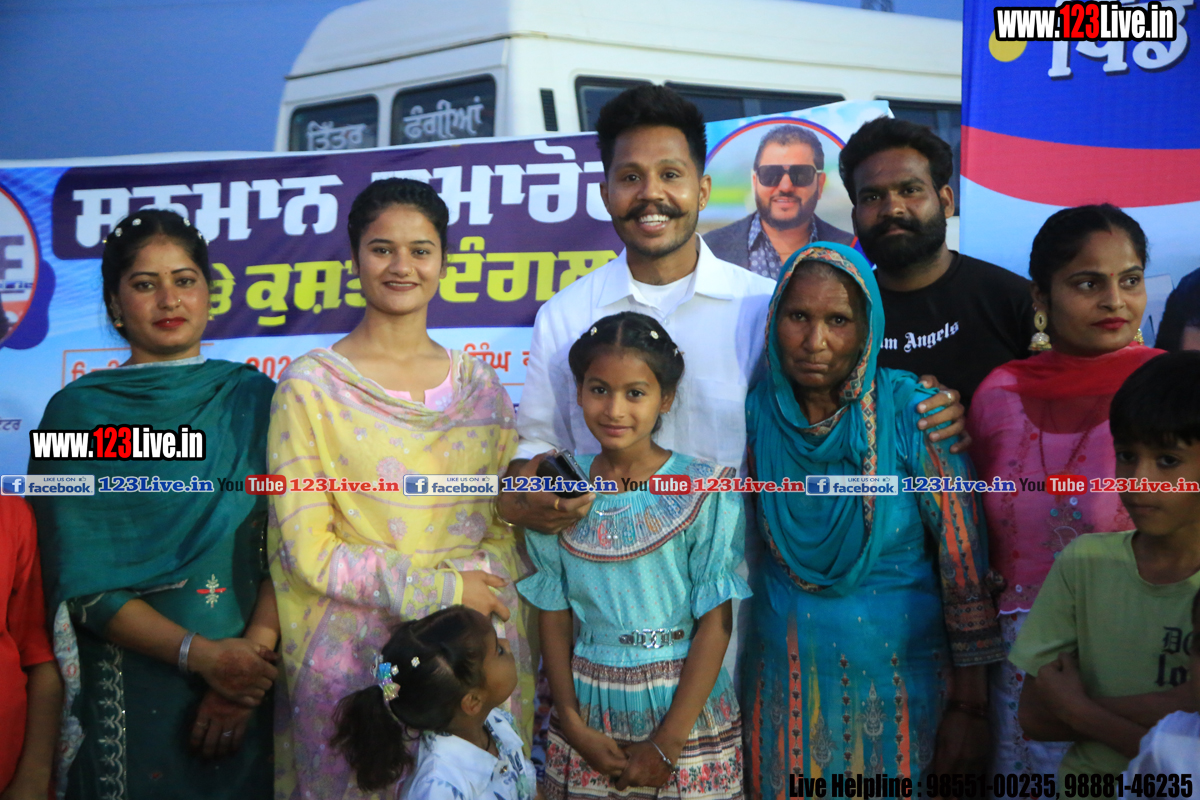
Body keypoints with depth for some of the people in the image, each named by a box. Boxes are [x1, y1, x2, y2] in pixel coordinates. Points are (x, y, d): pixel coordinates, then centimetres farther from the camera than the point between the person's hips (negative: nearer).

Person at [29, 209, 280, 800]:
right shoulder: (76, 413, -2)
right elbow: (82, 581, -7)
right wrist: (201, 654, -16)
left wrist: (253, 654, -18)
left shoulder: (255, 400, 3)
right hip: (128, 689, -2)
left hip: (250, 681, 2)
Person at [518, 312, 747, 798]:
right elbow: (554, 619, 3)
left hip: (685, 706, -2)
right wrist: (573, 725, -6)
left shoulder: (705, 492, -9)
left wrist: (668, 743, -12)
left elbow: (715, 625, -10)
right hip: (590, 708, 2)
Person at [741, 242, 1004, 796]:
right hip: (786, 665, 3)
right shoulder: (757, 413, -4)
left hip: (896, 664, -2)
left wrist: (969, 706, -11)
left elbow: (964, 562, -11)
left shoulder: (911, 414, -13)